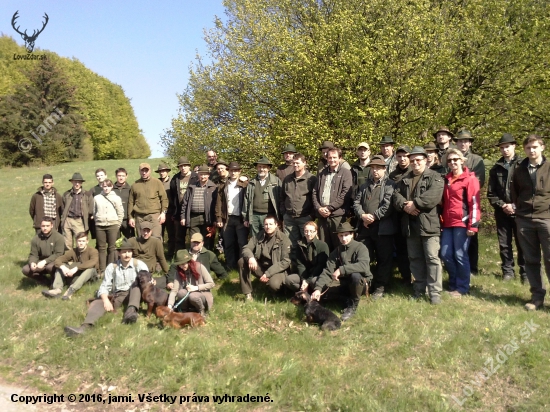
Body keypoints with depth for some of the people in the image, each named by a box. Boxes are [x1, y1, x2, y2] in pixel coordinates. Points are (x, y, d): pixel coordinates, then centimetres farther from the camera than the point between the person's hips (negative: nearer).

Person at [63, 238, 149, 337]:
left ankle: (131, 311, -51)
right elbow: (104, 287, -2)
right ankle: (84, 327, -50)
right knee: (98, 302, -23)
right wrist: (106, 300, -21)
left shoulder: (139, 264, -3)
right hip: (117, 295, 2)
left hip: (134, 295, -2)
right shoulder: (112, 267, 1)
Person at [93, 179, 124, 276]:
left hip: (113, 225, -2)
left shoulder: (116, 198, 3)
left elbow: (121, 213, 4)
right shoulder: (97, 198, 8)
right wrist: (97, 222, 5)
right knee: (101, 248, 5)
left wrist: (117, 224, -1)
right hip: (100, 225, 2)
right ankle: (102, 270, 9)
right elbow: (94, 212, 12)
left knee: (112, 248, -1)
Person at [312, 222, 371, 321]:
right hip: (345, 284, 5)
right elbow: (327, 272, -12)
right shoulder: (336, 251, 0)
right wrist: (318, 288, -27)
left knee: (355, 275, -35)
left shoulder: (360, 247, -14)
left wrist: (341, 270, -37)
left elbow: (363, 265, -33)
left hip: (362, 282, -5)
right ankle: (349, 298, 10)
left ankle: (352, 306, -13)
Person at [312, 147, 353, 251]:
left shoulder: (345, 173, 2)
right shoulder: (322, 173, 18)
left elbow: (345, 194, -9)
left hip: (337, 215, -4)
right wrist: (318, 208, -3)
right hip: (322, 215, 5)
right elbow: (315, 192, 14)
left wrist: (329, 208, -11)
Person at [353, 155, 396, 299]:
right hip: (365, 227, 5)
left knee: (383, 259, 4)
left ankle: (380, 287, 14)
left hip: (383, 227, -4)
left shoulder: (389, 184, 1)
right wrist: (362, 215, -8)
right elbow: (356, 202, 11)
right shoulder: (364, 185, 20)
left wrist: (373, 216, -13)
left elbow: (388, 205, -12)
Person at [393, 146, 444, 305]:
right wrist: (405, 205, -13)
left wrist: (414, 203, -17)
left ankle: (435, 292, 1)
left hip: (429, 224, -5)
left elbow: (434, 196, -18)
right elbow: (396, 195, 6)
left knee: (432, 258, -6)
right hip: (410, 225, 6)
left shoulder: (435, 177, -1)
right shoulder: (404, 179, 18)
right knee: (415, 258, 12)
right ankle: (419, 289, 24)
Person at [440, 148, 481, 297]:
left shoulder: (469, 179, -4)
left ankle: (462, 287, 12)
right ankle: (454, 284, 21)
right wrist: (442, 219, 13)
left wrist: (473, 225, -15)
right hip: (448, 223, 6)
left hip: (462, 223, -6)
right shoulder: (446, 179, 16)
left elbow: (474, 203, -10)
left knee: (460, 255, -2)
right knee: (446, 254, 4)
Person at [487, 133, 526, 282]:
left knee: (522, 243, 2)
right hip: (502, 212, 3)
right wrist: (502, 205, -6)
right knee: (504, 244, 7)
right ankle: (508, 271, 19)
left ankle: (525, 272, 13)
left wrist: (515, 206, -12)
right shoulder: (495, 169, 10)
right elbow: (491, 193, 8)